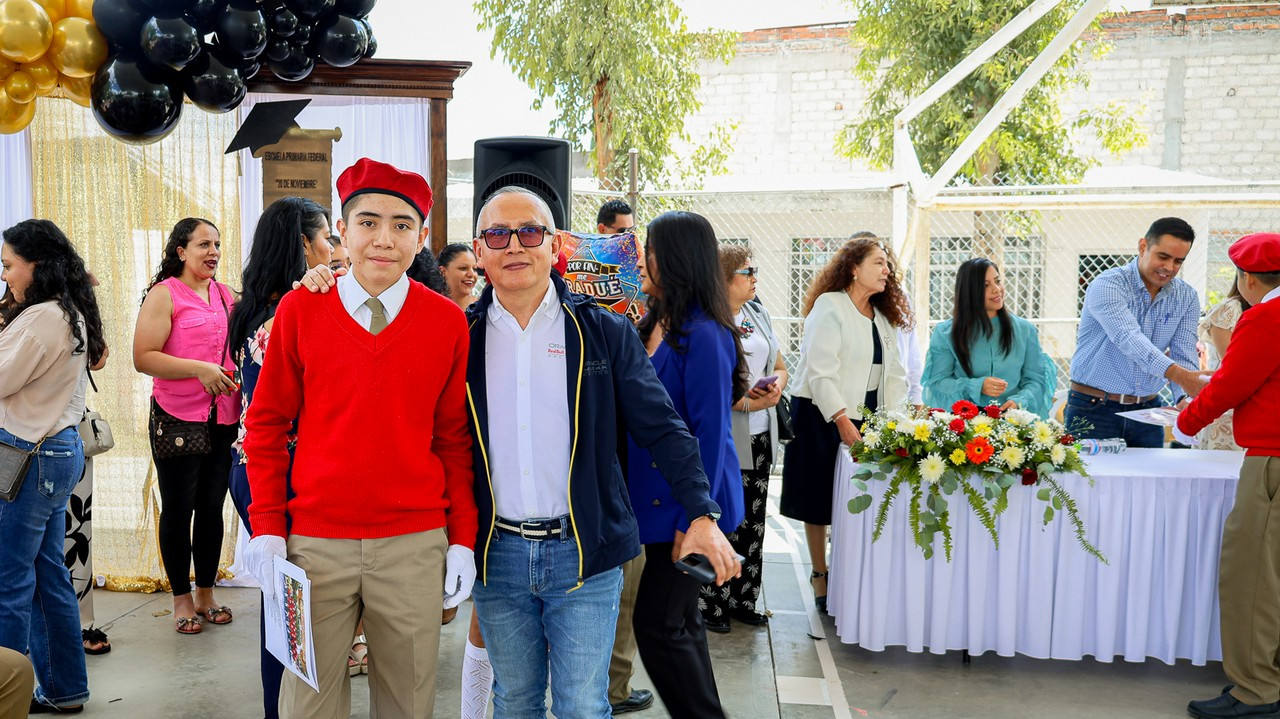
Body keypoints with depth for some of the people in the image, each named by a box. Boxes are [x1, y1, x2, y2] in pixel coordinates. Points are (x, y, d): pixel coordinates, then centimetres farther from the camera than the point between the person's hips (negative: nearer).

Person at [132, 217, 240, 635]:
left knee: (212, 507, 11)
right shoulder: (164, 295, -5)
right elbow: (143, 358, -14)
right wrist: (199, 369, -20)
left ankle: (205, 593, 24)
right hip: (177, 419, -5)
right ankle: (182, 599, 18)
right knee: (178, 507, 6)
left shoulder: (226, 295, 12)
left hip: (223, 420, 5)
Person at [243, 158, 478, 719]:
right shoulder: (299, 309, 0)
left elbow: (456, 438, 5)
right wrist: (266, 527, -1)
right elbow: (266, 424, 5)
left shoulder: (448, 322, 0)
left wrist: (463, 539, 1)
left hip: (415, 545, 0)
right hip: (314, 541, 0)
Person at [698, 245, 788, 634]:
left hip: (760, 435, 7)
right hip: (723, 438, -7)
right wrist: (748, 403, -20)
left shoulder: (757, 314, 12)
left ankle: (744, 600, 24)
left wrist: (776, 385, -4)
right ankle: (710, 604, 13)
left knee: (753, 521, 13)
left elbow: (779, 366, 18)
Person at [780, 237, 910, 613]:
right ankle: (820, 578, 17)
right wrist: (842, 419, -24)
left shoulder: (884, 316, 13)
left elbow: (893, 373, 11)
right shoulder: (830, 307, -9)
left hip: (864, 415, 6)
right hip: (821, 416, -6)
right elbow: (820, 372, -17)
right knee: (819, 500, 3)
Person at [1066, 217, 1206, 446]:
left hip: (1146, 410, 5)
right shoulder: (1108, 285, -14)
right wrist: (1176, 373, -44)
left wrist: (1186, 397, -26)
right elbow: (1128, 338, -30)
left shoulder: (1186, 297, 4)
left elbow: (1184, 356, -5)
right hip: (1093, 410, -5)